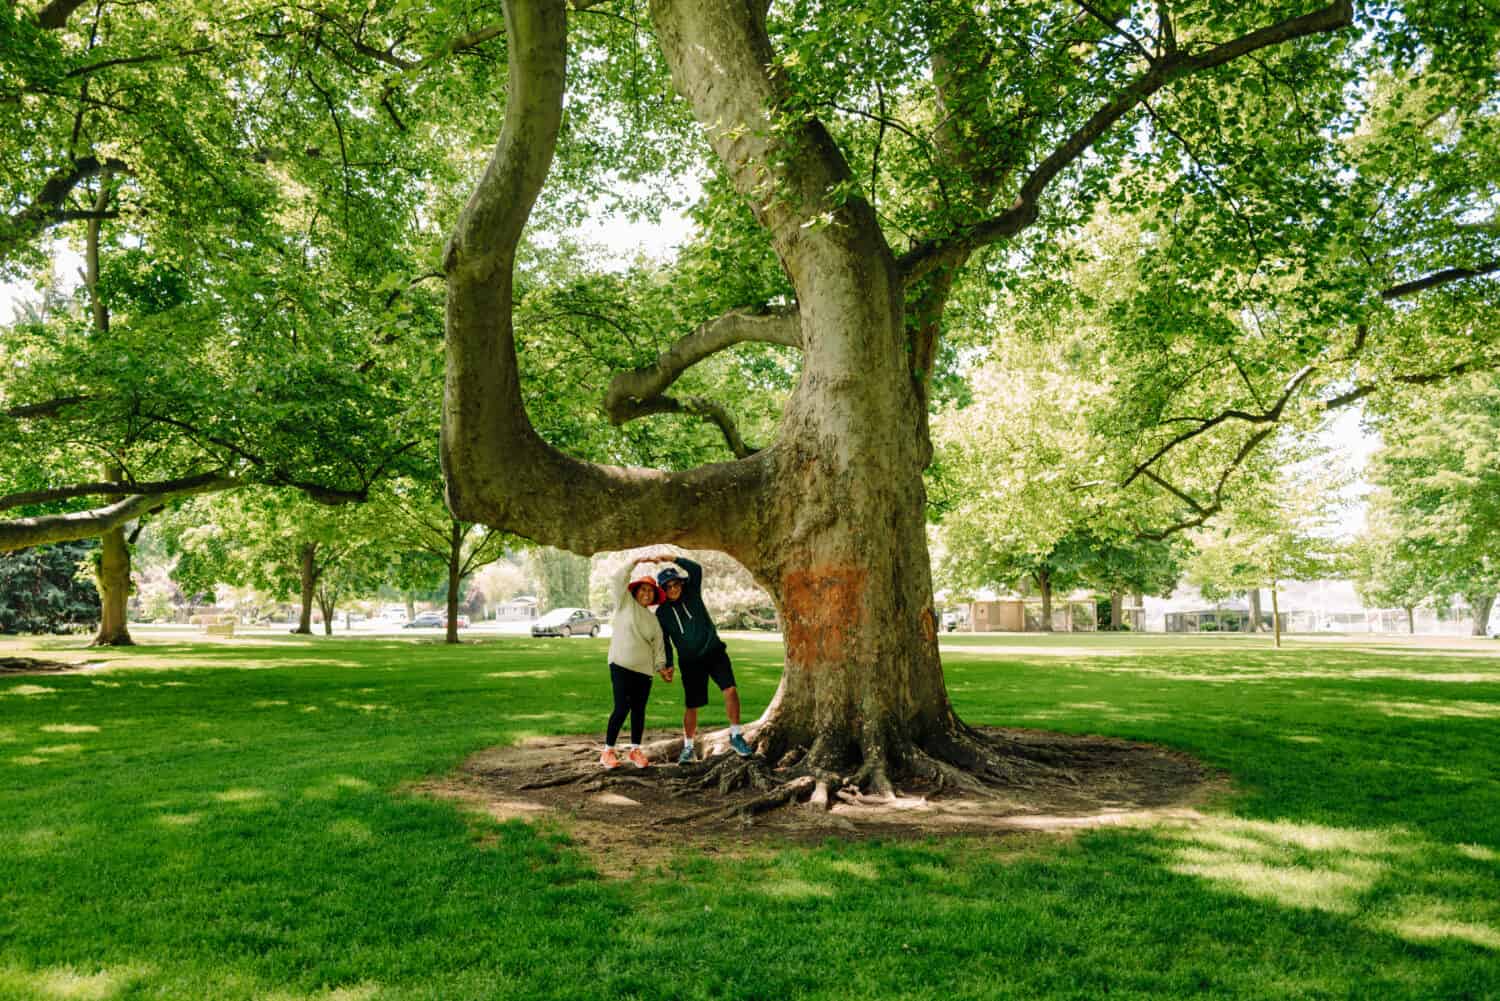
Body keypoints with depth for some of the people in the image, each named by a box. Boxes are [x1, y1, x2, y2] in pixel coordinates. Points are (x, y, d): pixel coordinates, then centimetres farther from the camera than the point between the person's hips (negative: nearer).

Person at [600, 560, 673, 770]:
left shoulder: (653, 621, 18)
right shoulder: (625, 604, 7)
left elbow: (658, 646, 14)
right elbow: (620, 579, -5)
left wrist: (661, 667, 2)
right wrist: (637, 561, -6)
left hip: (644, 669, 5)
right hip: (621, 665, -5)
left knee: (639, 711, 6)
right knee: (622, 708, -11)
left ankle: (635, 750, 19)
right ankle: (608, 751, -1)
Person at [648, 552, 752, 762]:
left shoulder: (692, 593, -1)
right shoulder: (661, 613, -1)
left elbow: (696, 569, -16)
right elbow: (664, 641, 7)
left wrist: (672, 558, -20)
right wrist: (668, 665, 1)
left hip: (715, 652, 0)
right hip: (690, 662, 0)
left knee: (730, 690, -18)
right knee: (691, 706, 3)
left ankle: (735, 736, -5)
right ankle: (688, 747, 22)